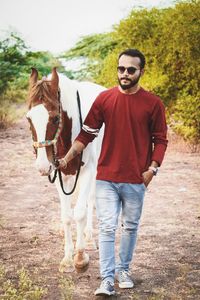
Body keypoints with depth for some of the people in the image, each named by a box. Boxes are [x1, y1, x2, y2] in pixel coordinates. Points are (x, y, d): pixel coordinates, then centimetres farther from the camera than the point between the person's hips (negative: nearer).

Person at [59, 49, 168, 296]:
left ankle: (123, 270, 30)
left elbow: (160, 140, 2)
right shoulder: (104, 99, 0)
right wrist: (68, 157, -6)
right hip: (106, 177, 0)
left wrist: (153, 167, -10)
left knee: (130, 227, 13)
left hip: (136, 180, 0)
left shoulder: (153, 104, -3)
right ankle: (107, 279, 0)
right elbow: (87, 134, 2)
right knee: (107, 228, -3)